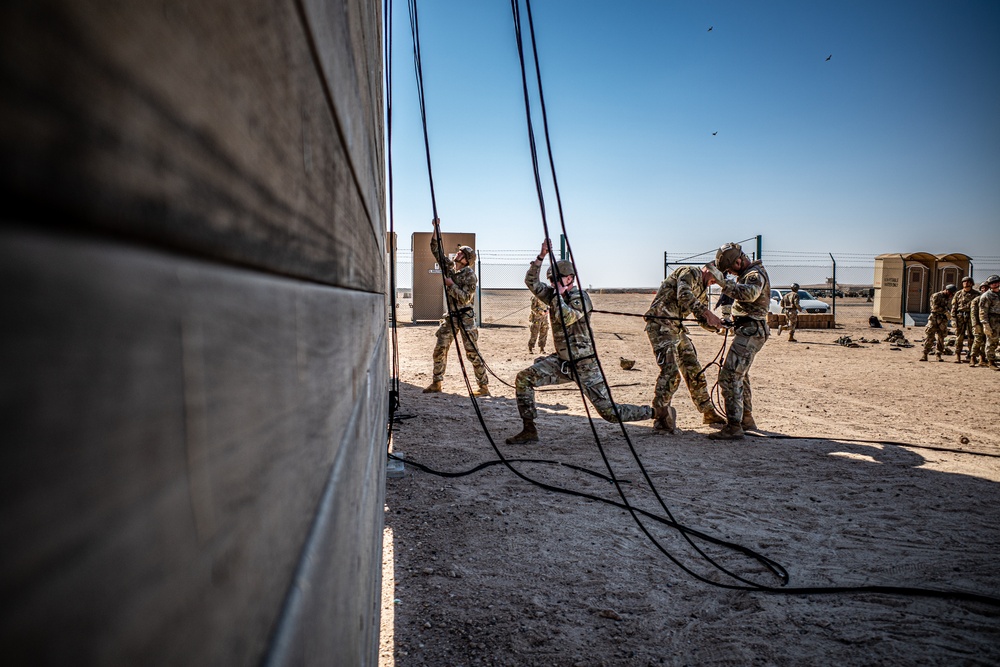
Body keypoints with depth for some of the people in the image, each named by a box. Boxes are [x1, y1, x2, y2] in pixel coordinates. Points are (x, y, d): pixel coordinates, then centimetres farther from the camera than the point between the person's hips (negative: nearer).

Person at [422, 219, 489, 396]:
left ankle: (484, 387, -1)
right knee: (440, 349, 6)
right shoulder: (449, 266, 7)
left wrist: (451, 284, -19)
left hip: (465, 316, -7)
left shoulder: (470, 275, -12)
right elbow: (436, 249, 8)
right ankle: (436, 383, 18)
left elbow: (465, 297, -19)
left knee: (472, 352, -6)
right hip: (450, 316, 7)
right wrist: (436, 228, 0)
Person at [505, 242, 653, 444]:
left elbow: (566, 318, -30)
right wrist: (541, 256, -11)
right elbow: (531, 281, -1)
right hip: (561, 362, 7)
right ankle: (529, 430, -3)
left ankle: (656, 412, 19)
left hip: (584, 365, -6)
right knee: (523, 379, -10)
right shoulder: (554, 296, 7)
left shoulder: (580, 297, -13)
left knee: (610, 412, -4)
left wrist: (559, 294, -17)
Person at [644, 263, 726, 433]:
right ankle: (660, 417, -12)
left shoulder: (702, 290, 21)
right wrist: (706, 312, -33)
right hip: (660, 325, -10)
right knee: (670, 372, -18)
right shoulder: (690, 272, -7)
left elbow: (704, 321, 18)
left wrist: (719, 324, -3)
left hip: (677, 328, 10)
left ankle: (708, 413, 24)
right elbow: (684, 295, -27)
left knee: (694, 371, 12)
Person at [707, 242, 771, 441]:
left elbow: (749, 293, -36)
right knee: (740, 376, 22)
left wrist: (723, 282, -37)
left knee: (729, 376, -17)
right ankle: (746, 419, 34)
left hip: (750, 333, -11)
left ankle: (734, 427, -19)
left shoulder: (756, 274, -15)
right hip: (746, 331, 11)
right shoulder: (746, 274, 17)